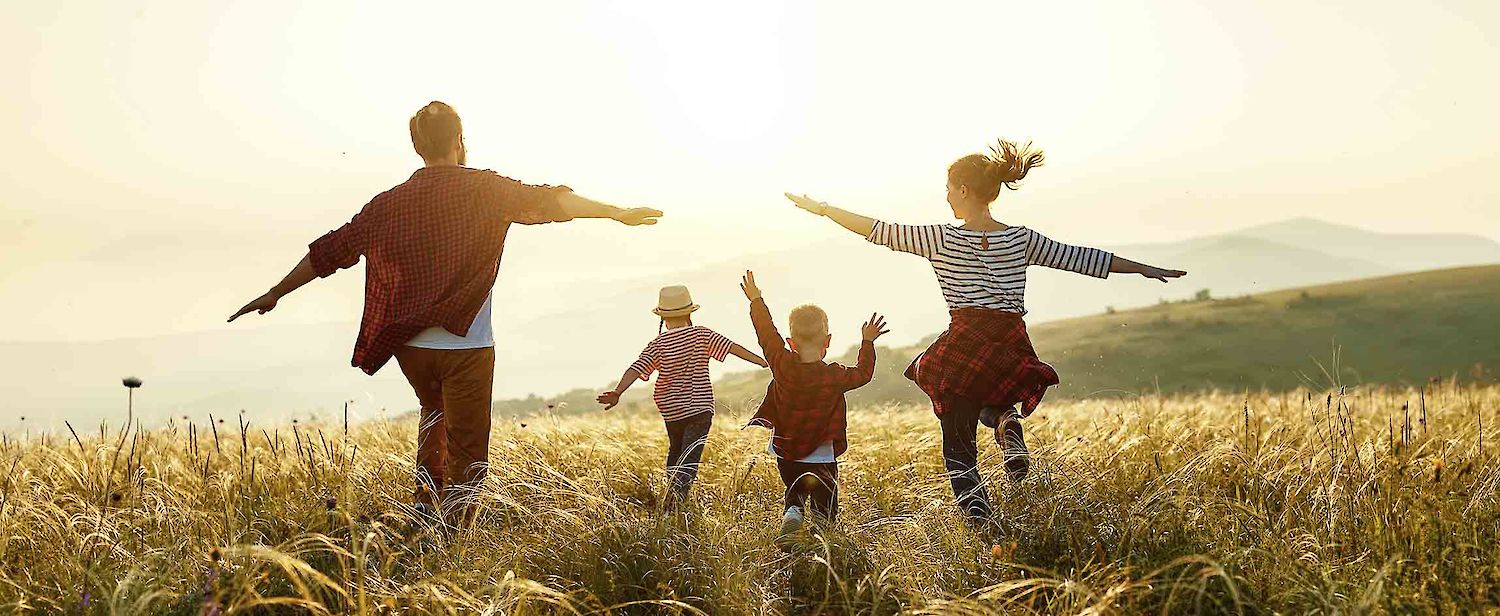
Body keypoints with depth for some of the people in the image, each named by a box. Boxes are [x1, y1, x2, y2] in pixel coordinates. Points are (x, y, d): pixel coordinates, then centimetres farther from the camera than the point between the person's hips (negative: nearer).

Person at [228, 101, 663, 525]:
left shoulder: (390, 203, 7)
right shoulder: (484, 189, -4)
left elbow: (330, 250, 12)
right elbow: (546, 202, -13)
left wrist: (275, 294, 21)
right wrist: (617, 212, -9)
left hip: (410, 347, 5)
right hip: (466, 346, -5)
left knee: (434, 412, 32)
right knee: (466, 455, 2)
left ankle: (426, 505, 22)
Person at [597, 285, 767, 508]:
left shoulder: (658, 344, -5)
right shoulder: (702, 335, -5)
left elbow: (637, 368, -16)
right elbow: (733, 347, -10)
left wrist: (617, 392, -22)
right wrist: (763, 361, -8)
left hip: (671, 410, 2)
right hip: (700, 407, -2)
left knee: (675, 451, 24)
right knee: (690, 457, -8)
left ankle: (673, 495, 29)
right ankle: (676, 497, -27)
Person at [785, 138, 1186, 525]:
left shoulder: (942, 240, -3)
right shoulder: (1022, 239, 5)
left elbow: (879, 231, 0)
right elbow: (1080, 258, 11)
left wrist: (821, 208, 9)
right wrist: (1144, 269, 21)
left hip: (964, 347, -3)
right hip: (1012, 349, 3)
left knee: (958, 447, 10)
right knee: (992, 399, 36)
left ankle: (982, 528, -4)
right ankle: (1008, 425, 1)